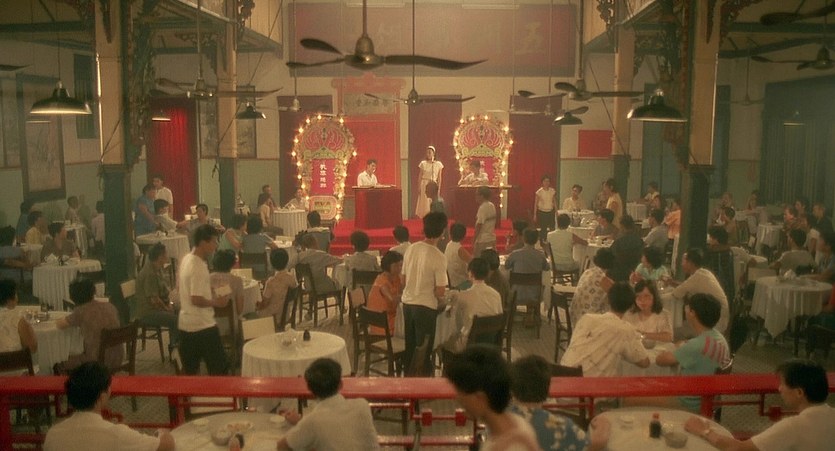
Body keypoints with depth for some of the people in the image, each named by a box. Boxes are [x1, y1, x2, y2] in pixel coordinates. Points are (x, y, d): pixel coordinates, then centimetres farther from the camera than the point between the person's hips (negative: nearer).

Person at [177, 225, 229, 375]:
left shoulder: (186, 259, 6)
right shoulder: (199, 267, -23)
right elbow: (196, 299, -26)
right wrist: (216, 302, -12)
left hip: (186, 323, 9)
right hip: (202, 325, -9)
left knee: (189, 368, 15)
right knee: (218, 366, 3)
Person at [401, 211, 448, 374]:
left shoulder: (411, 248, -2)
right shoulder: (438, 257, -18)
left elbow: (403, 280, 7)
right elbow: (439, 292, -16)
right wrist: (440, 296, 5)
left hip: (407, 302, 6)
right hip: (426, 307, -6)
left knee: (409, 346, 19)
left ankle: (408, 374, 30)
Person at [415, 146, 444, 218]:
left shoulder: (438, 164, 3)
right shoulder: (423, 163, 2)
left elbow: (439, 178, 5)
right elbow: (419, 177, 3)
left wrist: (439, 188, 1)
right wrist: (419, 187, -3)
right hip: (424, 185, 0)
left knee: (433, 204, -2)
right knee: (425, 203, -2)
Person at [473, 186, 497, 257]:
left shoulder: (482, 208, -17)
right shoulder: (492, 206, 9)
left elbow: (479, 225, -18)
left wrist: (473, 239, -13)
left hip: (482, 240, -9)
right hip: (492, 238, 9)